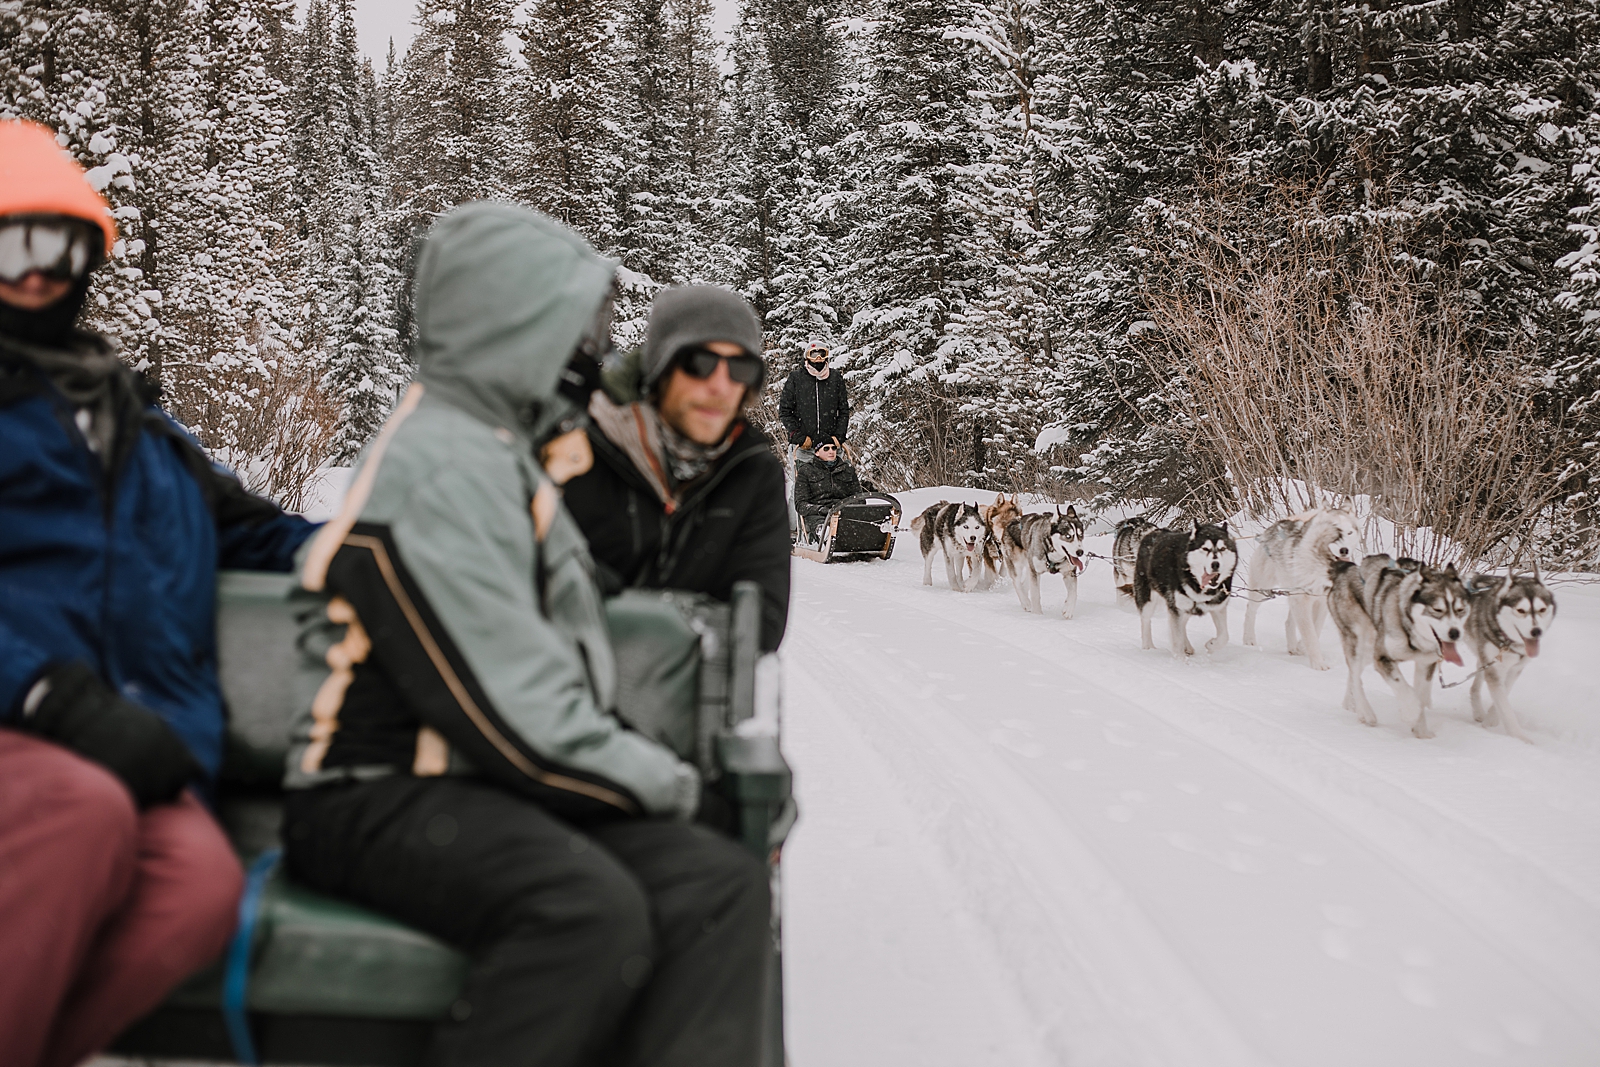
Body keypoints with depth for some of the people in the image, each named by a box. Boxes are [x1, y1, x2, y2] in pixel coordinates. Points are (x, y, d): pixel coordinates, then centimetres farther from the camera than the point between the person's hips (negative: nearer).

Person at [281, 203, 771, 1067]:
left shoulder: (505, 451, 17)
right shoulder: (440, 468, -16)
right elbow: (515, 717, -19)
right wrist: (663, 781, -8)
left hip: (485, 783, 9)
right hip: (381, 795, -9)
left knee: (721, 884, -12)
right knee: (593, 910, -34)